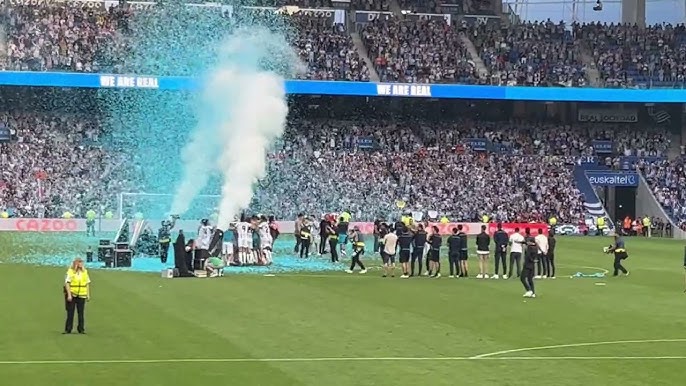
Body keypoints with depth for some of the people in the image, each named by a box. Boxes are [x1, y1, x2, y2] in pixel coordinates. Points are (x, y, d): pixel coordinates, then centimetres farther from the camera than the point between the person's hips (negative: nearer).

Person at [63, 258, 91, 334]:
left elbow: (87, 283, 13)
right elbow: (67, 283, -10)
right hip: (72, 295, -3)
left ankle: (81, 329, 11)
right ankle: (68, 329, 5)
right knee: (70, 313, 0)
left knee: (81, 313, 4)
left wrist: (88, 294, 9)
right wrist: (69, 294, -16)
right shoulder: (70, 271, -6)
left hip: (82, 295, 3)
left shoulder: (85, 271, 8)